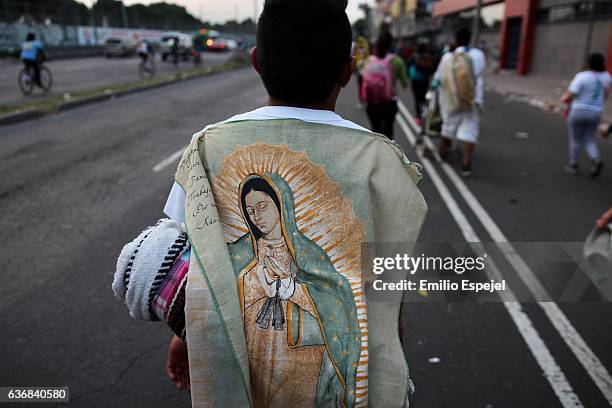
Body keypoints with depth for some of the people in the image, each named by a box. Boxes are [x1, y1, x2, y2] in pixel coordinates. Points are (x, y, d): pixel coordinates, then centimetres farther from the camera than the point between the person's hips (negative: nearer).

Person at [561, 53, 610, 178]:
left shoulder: (582, 76, -16)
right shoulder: (606, 76, 2)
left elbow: (568, 96, -18)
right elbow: (605, 96, 14)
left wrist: (564, 98, 4)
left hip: (578, 112, -4)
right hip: (595, 114, 4)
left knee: (575, 140, 11)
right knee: (589, 141, 15)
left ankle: (573, 166, 19)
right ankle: (596, 160, -9)